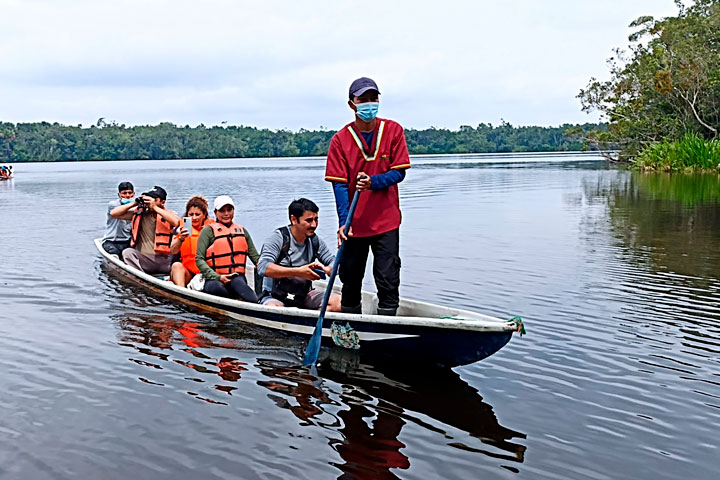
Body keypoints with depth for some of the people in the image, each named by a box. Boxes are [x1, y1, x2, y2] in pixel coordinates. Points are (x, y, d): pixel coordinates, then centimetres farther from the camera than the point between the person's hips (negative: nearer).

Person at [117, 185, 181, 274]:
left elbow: (176, 222, -20)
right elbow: (113, 213, 9)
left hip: (164, 261, 0)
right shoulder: (139, 213, 10)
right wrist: (134, 204, 0)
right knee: (127, 252, -26)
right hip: (143, 260, 1)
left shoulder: (168, 214, 5)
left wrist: (155, 207, -17)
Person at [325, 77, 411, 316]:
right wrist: (343, 221, -18)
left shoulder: (393, 130, -2)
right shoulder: (341, 139, -5)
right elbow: (339, 184, -7)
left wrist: (373, 182, -23)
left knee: (388, 281, -2)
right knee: (350, 281, 11)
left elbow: (399, 173, -4)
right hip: (354, 223, 1)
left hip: (386, 220, 0)